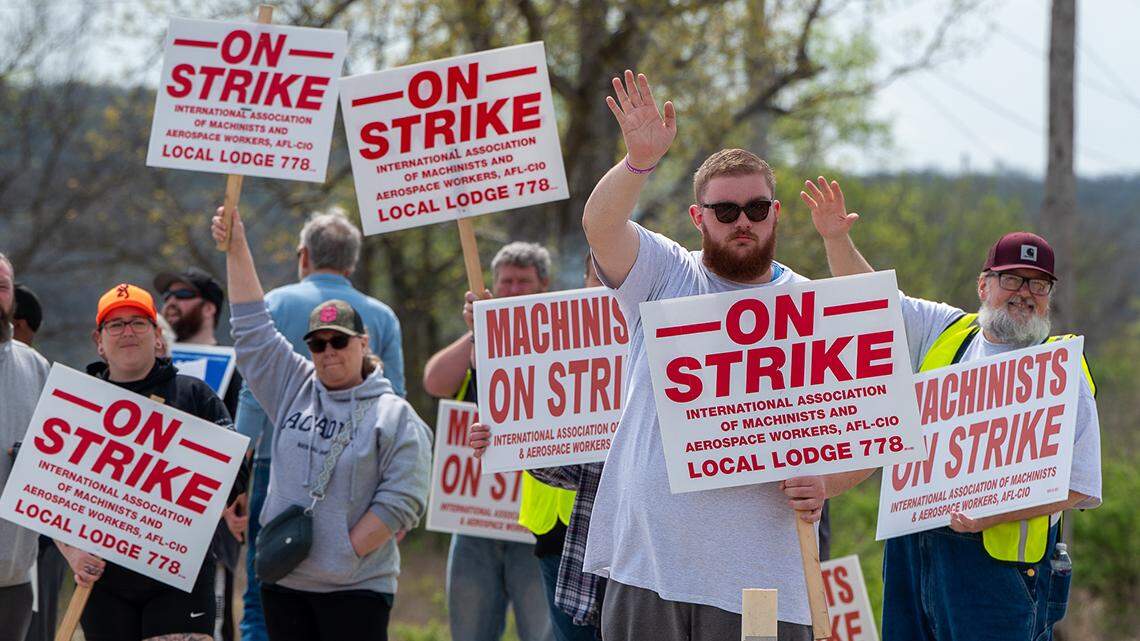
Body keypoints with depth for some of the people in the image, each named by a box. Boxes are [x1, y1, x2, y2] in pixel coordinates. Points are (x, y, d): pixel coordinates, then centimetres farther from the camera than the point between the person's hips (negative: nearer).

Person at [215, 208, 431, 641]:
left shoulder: (395, 416, -2)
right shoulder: (294, 389, 12)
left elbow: (402, 500, -8)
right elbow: (252, 329, 11)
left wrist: (346, 551, -13)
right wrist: (237, 250, 5)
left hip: (356, 589, -5)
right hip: (284, 581, 5)